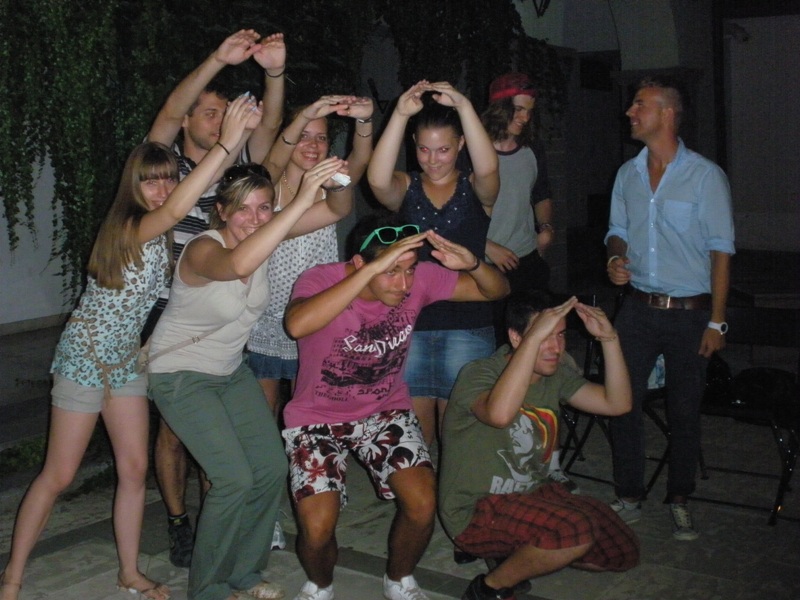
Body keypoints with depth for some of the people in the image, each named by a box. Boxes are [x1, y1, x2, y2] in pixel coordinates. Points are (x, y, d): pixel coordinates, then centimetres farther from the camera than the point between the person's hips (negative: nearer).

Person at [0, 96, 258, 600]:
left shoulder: (162, 236, 5)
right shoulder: (130, 227, -24)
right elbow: (176, 210, -42)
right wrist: (227, 142, -47)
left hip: (128, 358, 7)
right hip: (85, 355, -7)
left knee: (135, 468, 6)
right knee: (58, 476, 1)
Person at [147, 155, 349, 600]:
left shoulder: (261, 233, -11)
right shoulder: (203, 250, -29)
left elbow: (335, 211, -18)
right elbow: (237, 265, -55)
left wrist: (338, 183, -40)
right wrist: (301, 201, -59)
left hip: (231, 370, 7)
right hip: (182, 374, -7)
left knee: (272, 469, 2)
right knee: (235, 480, -13)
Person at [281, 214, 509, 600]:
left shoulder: (419, 279, -15)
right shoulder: (321, 279, -25)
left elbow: (496, 290, -8)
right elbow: (297, 324, -48)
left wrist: (472, 263, -32)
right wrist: (373, 269, -50)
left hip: (386, 411, 3)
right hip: (317, 417, -3)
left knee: (423, 504, -16)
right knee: (317, 528, -19)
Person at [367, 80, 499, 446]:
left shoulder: (475, 190, 4)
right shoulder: (406, 188, 6)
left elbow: (487, 168, -20)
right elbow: (377, 180, -17)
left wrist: (464, 106, -29)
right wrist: (400, 114, -27)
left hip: (467, 324, -1)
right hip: (409, 322, 1)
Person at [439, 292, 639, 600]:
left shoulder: (555, 376, 3)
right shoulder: (478, 374, -19)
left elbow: (617, 403, -3)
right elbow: (500, 414, -42)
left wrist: (609, 339, -14)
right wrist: (535, 337, -41)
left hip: (532, 494, 8)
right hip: (475, 513, -8)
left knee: (623, 551, 1)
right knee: (577, 530, -31)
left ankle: (516, 554, 16)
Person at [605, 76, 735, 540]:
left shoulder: (706, 175, -7)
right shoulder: (628, 174, 7)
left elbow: (721, 250, -7)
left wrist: (716, 322, -10)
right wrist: (616, 258, -6)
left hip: (690, 313, -4)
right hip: (638, 307, 4)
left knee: (685, 410, 6)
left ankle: (680, 501, 24)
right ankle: (630, 498, 19)